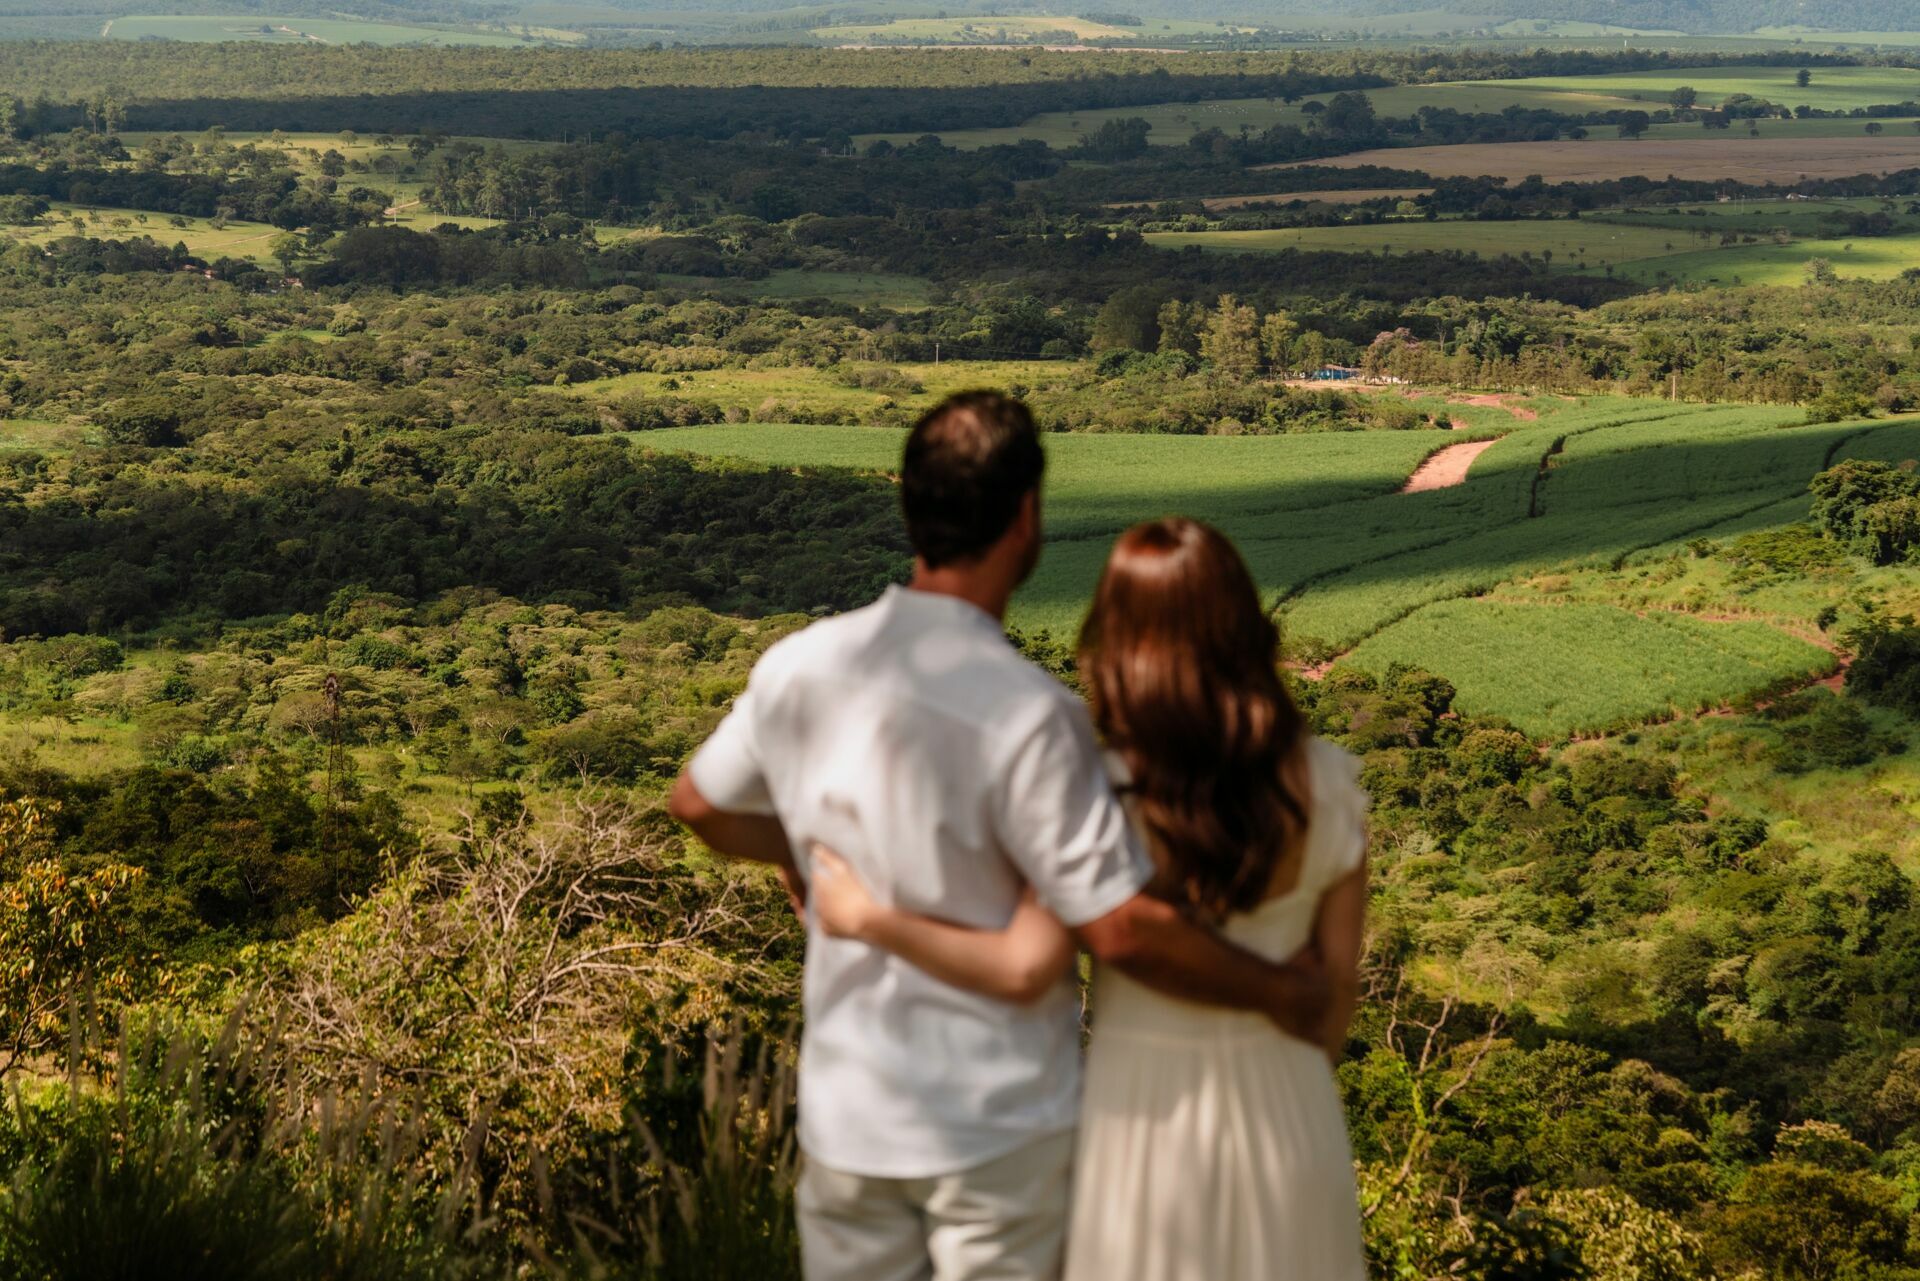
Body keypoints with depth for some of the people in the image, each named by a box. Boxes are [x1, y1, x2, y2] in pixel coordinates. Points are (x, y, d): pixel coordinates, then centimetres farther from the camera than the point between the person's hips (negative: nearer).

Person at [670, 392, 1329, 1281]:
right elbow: (1124, 931, -24)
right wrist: (1277, 993, -9)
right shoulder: (1027, 715, -25)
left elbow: (699, 803, 10)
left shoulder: (797, 668, -8)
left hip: (847, 1114, 5)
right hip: (1002, 1124, -4)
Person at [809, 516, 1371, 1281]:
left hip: (1146, 1110, -2)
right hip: (1281, 1110, 2)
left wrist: (869, 918, -13)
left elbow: (1025, 968, -25)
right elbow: (1337, 974, -2)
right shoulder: (1327, 784, -8)